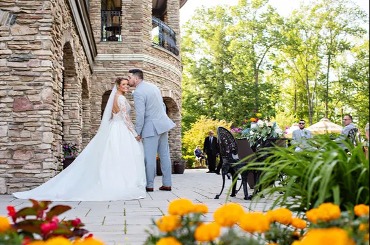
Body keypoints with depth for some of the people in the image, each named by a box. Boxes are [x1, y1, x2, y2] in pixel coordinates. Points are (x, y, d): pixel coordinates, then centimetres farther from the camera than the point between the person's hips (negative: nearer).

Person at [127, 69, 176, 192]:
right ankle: (167, 184, 14)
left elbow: (140, 115, -17)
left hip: (151, 127, -9)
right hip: (163, 124, 9)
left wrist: (138, 133, -9)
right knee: (164, 155, 10)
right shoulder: (153, 86, 13)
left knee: (149, 157, -1)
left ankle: (149, 185, 5)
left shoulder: (138, 92, -13)